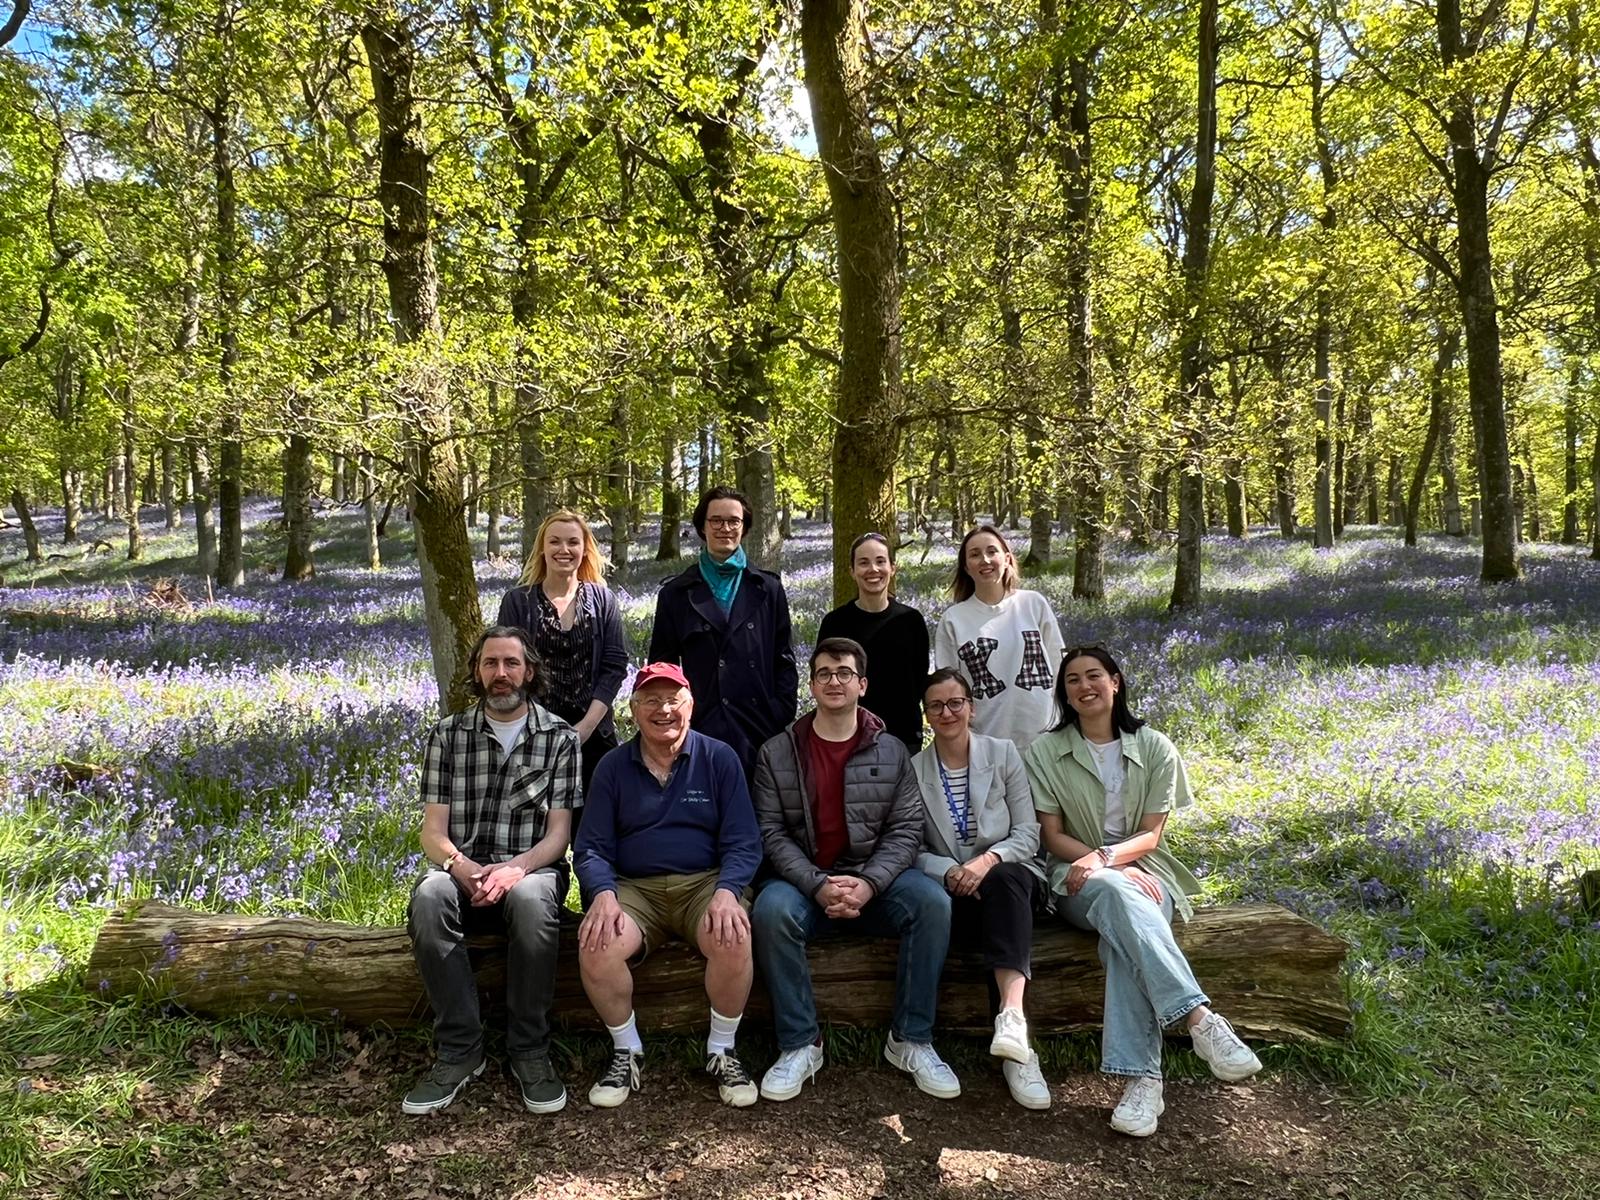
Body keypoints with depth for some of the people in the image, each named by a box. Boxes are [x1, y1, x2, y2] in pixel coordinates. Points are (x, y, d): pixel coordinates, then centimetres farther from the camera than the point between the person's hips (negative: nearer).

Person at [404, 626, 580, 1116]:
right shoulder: (448, 734, 9)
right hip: (463, 870, 2)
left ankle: (529, 1051, -19)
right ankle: (459, 1051, -20)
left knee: (531, 900, -37)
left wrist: (514, 868, -20)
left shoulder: (559, 736, 4)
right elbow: (433, 830, 3)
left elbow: (558, 833, -1)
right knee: (428, 898, -33)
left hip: (531, 869, -1)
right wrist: (460, 867, -19)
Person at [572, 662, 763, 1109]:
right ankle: (626, 1052, -1)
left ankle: (722, 1051, -5)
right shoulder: (613, 766, 8)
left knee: (733, 939, -32)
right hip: (633, 888, 1)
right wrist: (603, 895, -17)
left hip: (705, 882, -1)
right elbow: (590, 848, 4)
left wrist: (726, 892, -21)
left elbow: (743, 843, -1)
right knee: (596, 948, -29)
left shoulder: (719, 759, 4)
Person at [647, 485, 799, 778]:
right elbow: (661, 663, 10)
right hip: (698, 732, 0)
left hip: (759, 732, 1)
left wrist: (783, 717, 1)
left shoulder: (768, 589, 10)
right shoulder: (675, 593, 9)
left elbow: (784, 660, 10)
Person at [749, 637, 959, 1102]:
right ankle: (799, 1045, -18)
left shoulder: (891, 752, 6)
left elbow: (906, 829, -1)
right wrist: (819, 886, -17)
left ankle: (911, 1040, -13)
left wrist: (867, 884, -18)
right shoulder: (777, 753, 3)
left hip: (875, 878, 1)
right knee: (770, 909, -33)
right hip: (805, 881, -1)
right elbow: (772, 832, -3)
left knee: (932, 902, -27)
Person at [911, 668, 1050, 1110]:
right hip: (950, 887, 0)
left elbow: (1028, 834, 0)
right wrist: (949, 872, -19)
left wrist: (988, 860, -20)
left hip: (1008, 875, 0)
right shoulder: (914, 768, 6)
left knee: (1004, 881, -36)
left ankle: (1012, 1017, -53)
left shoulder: (1003, 754, 6)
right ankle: (1017, 1046, -36)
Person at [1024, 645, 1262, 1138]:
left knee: (1123, 938, -36)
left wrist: (1105, 858, -20)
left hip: (1142, 870, 1)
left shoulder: (1155, 749, 6)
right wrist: (1114, 869, -15)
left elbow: (1150, 835, 1)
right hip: (1079, 879, -1)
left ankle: (1141, 1077, -41)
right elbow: (1053, 836, 0)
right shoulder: (1044, 753, 4)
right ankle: (1202, 1021, -45)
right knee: (1118, 894, -39)